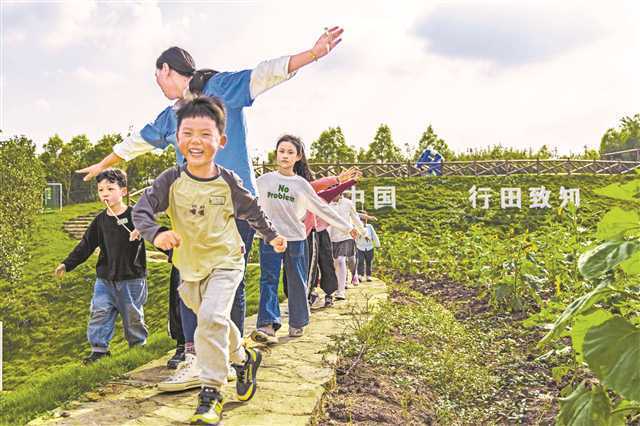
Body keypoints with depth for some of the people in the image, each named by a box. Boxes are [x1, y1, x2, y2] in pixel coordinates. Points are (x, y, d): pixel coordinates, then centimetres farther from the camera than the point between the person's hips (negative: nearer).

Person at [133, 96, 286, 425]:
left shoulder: (228, 182, -11)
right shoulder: (170, 180, -12)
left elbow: (252, 210, 6)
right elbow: (141, 210, -20)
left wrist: (272, 236, 18)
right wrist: (156, 234, -41)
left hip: (226, 261, -3)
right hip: (190, 267, 3)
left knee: (212, 318, -23)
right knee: (214, 322, 18)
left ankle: (211, 392, -11)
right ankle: (244, 359, 46)